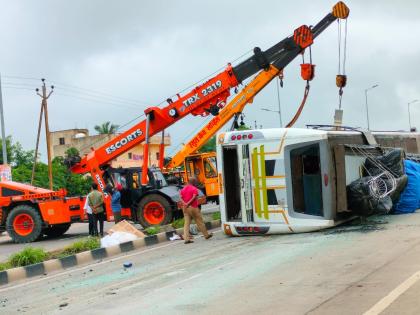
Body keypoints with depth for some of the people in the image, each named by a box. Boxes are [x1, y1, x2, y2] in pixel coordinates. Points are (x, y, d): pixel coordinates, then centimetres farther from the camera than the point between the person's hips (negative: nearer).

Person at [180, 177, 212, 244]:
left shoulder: (183, 189, 13)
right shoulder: (194, 189, -5)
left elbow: (181, 197, 0)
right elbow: (194, 197, -19)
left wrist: (184, 203, -14)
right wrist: (188, 204, -17)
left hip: (185, 208, 5)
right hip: (193, 207, -5)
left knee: (186, 223, 2)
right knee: (199, 222, 7)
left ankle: (186, 238, -6)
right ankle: (206, 235, 20)